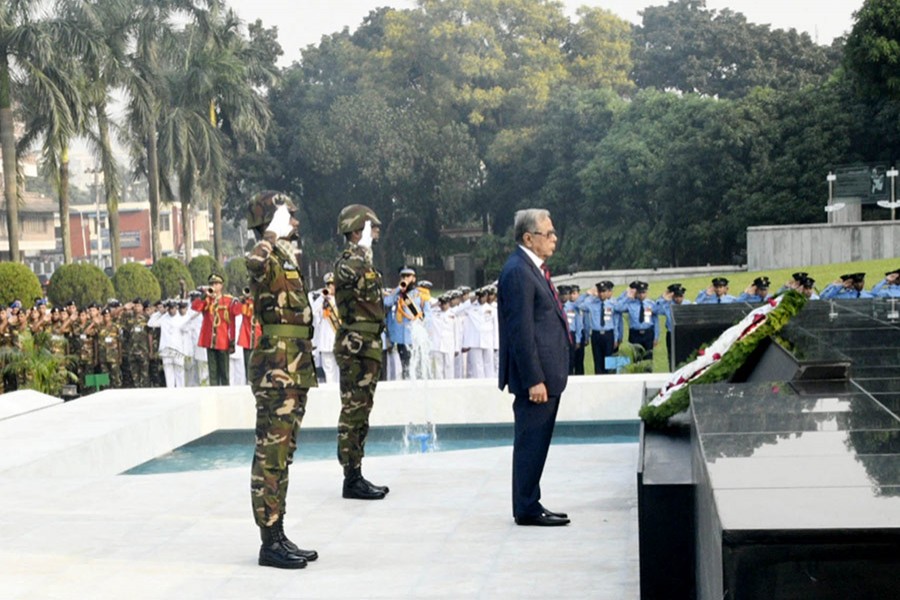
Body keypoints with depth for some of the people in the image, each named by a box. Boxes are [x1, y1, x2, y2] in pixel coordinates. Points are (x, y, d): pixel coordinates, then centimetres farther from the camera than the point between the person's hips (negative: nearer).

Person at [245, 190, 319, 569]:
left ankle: (278, 536, 19)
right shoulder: (270, 260, -12)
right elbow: (254, 263, -37)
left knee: (281, 456, 13)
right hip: (277, 372, -10)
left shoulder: (289, 259, 18)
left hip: (294, 374, 10)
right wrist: (273, 234, -27)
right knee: (270, 457, -5)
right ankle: (270, 542, -1)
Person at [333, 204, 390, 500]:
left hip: (368, 346, 10)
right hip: (355, 345, -10)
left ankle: (356, 476, 17)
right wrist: (363, 247, -28)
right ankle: (352, 479, -4)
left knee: (360, 412, 12)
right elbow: (348, 273, -39)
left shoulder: (365, 264, 19)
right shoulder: (347, 260, -12)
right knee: (353, 412, -7)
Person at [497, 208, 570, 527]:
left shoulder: (533, 268, 16)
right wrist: (534, 380, -22)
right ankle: (526, 509, 5)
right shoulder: (517, 271, -16)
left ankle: (530, 505, 22)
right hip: (535, 374, -10)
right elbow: (521, 331, -20)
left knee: (535, 442, 14)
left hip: (547, 374, 10)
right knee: (531, 442, -3)